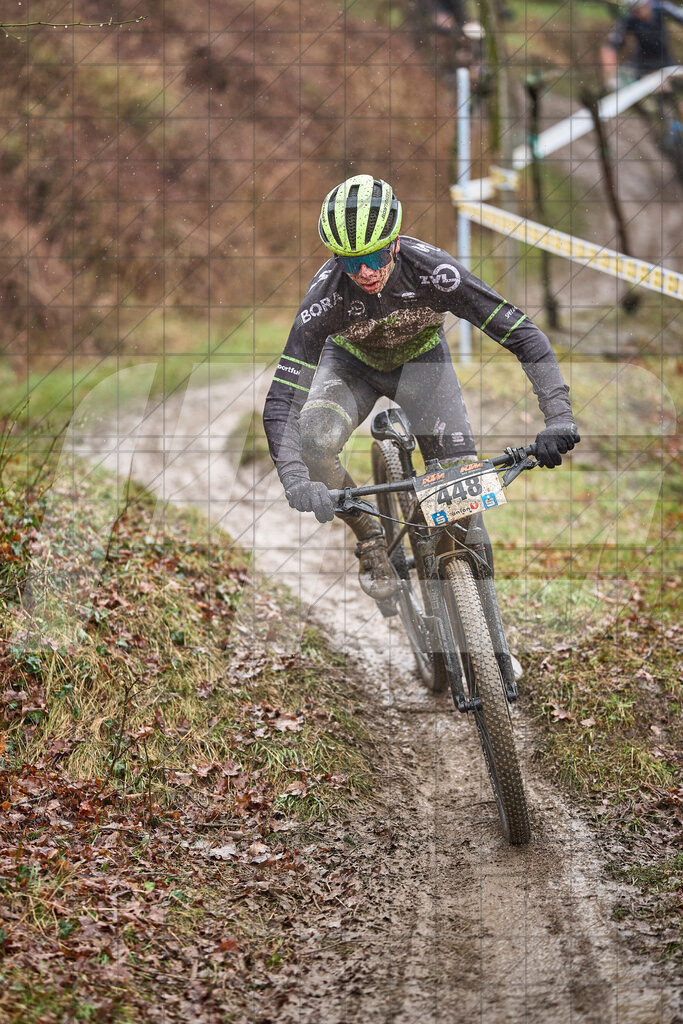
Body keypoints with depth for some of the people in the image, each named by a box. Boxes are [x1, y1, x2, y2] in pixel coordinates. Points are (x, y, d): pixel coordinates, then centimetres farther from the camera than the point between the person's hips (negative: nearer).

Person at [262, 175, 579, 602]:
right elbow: (281, 402, -36)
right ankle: (371, 538, -4)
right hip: (351, 362, 0)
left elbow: (523, 334, -32)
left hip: (421, 359, 0)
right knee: (313, 442, -30)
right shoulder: (327, 294, -35)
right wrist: (295, 481, -52)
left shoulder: (431, 270, -35)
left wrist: (559, 418, -44)